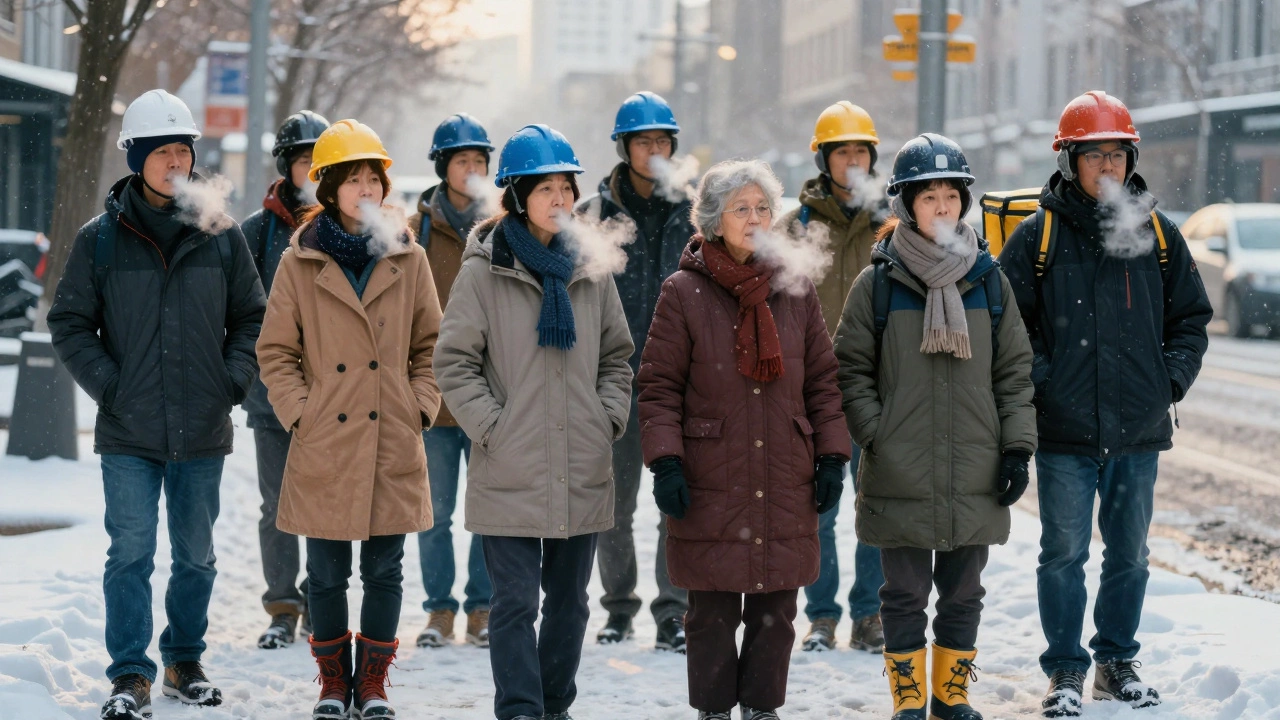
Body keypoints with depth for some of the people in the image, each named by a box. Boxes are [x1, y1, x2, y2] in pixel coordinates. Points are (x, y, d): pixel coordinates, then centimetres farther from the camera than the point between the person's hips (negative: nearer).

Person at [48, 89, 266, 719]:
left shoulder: (221, 236, 4)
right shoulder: (100, 238, -1)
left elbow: (250, 318, 12)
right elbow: (70, 323, 3)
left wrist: (233, 379, -1)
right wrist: (107, 384, -7)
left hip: (203, 431, 2)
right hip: (129, 433, -2)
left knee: (196, 556, 11)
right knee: (131, 554, -7)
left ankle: (184, 662, 26)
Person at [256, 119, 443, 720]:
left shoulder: (408, 259, 6)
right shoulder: (300, 263, 1)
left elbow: (431, 345, 11)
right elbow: (275, 351, 4)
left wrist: (420, 408, 0)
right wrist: (300, 413, -6)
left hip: (393, 445, 1)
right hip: (324, 445, -1)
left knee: (384, 569, 6)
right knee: (326, 573, 5)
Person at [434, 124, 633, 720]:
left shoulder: (590, 270, 8)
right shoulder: (485, 270, -5)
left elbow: (616, 356, 16)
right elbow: (454, 361, -5)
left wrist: (608, 418, 3)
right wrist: (490, 425, -12)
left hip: (582, 470, 4)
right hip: (509, 471, -4)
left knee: (569, 599, 14)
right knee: (515, 602, -4)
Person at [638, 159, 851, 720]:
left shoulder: (797, 292, 8)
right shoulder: (684, 294, -2)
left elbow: (822, 381, 12)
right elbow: (658, 385, -1)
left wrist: (832, 457, 6)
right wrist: (666, 462, -9)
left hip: (785, 485, 3)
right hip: (710, 484, -3)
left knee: (776, 609, 7)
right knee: (713, 611, 2)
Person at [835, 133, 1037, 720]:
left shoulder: (989, 280, 6)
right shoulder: (878, 284, -1)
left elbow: (1014, 372, 9)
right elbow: (851, 369, 3)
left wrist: (1017, 447, 3)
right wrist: (874, 436, -7)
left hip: (975, 475, 2)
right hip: (901, 475, -2)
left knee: (963, 593, 10)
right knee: (905, 594, 4)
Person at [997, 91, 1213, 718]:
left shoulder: (1156, 233, 7)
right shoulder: (1038, 237, -1)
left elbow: (1191, 319, 13)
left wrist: (1170, 380, 1)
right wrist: (1040, 384, -9)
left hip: (1138, 430, 3)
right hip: (1064, 431, -3)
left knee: (1129, 553, 10)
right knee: (1064, 553, 1)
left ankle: (1118, 662, 24)